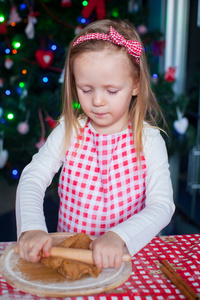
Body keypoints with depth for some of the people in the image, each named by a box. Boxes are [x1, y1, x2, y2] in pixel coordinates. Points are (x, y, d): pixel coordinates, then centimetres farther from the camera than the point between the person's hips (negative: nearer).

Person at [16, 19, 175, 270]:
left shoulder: (148, 140, -7)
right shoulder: (69, 131, -1)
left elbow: (162, 206, -13)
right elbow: (32, 178, -4)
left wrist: (119, 236, -31)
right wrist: (32, 228, -22)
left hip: (127, 254, -2)